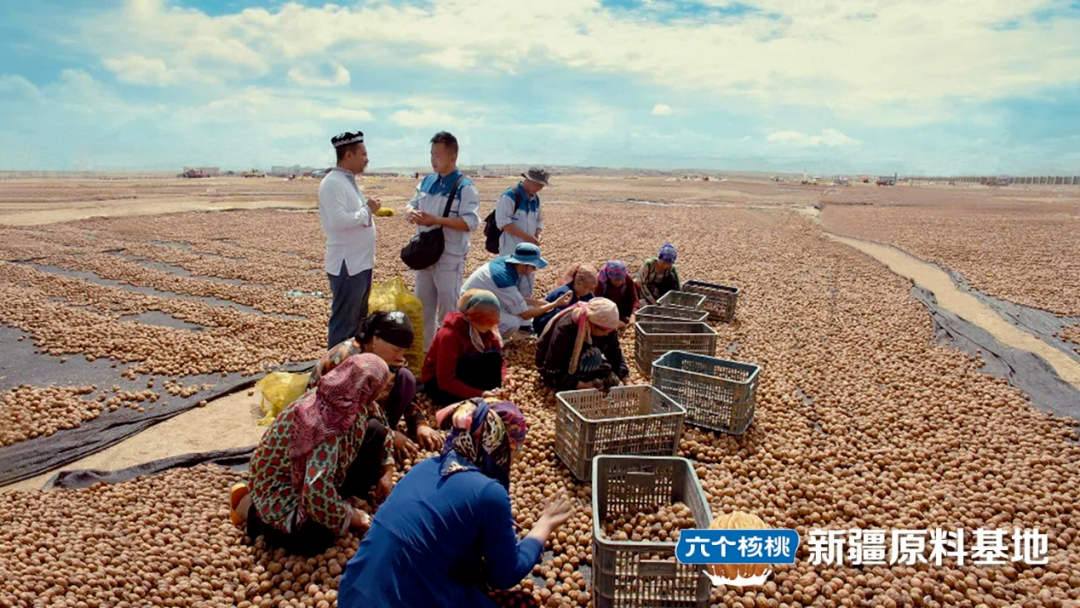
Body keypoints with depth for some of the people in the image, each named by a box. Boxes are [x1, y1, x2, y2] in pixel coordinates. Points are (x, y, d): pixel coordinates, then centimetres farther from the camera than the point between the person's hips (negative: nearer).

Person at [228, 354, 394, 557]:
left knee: (374, 431, -8)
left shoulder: (350, 398, -15)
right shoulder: (327, 428, -39)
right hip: (281, 483, -7)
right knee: (317, 539, -23)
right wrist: (348, 516, -24)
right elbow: (316, 490, -42)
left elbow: (382, 423, 6)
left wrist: (387, 471, 3)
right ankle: (249, 506, 0)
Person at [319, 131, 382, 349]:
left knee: (359, 321, 18)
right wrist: (367, 209, -16)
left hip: (361, 263, 10)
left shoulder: (349, 181, 15)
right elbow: (339, 221, -25)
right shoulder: (333, 183, -15)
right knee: (344, 323, -3)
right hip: (347, 265, -10)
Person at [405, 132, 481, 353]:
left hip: (449, 258, -7)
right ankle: (425, 348, 30)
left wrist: (436, 220, -25)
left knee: (448, 308, 0)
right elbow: (411, 205, 15)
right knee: (423, 305, 16)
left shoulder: (465, 187, -12)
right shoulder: (426, 182, 10)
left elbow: (470, 222, -21)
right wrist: (411, 213, -10)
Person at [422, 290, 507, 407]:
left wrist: (503, 382, -24)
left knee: (493, 356, -21)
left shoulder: (488, 330, -9)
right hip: (439, 384, -6)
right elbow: (446, 381, -30)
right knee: (473, 361, -33)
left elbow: (499, 361, -2)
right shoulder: (450, 335, -28)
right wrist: (480, 394, -36)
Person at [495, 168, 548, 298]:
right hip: (511, 251, -8)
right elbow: (503, 221, -21)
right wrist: (527, 236, -22)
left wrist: (537, 237, -2)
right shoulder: (510, 196, -14)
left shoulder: (535, 199, 10)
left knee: (527, 290, 14)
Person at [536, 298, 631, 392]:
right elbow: (553, 374, -34)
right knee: (592, 356, -32)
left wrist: (627, 383, -22)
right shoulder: (565, 330, -37)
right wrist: (587, 386, -38)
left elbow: (616, 355, -10)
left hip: (577, 360, 7)